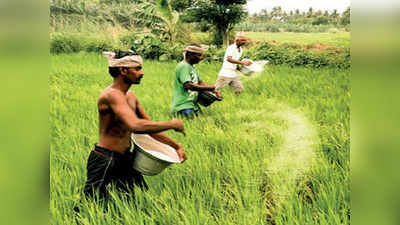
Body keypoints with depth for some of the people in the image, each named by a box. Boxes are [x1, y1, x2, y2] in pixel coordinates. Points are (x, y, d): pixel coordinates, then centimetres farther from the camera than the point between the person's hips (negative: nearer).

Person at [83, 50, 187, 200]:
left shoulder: (130, 96, 9)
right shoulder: (112, 95, -21)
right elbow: (136, 126, -35)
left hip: (125, 159, 9)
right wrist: (171, 124, -26)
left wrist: (176, 146, 7)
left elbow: (150, 127, 16)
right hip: (104, 162, -9)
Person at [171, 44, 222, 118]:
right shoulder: (183, 66, -14)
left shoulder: (193, 67, 16)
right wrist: (208, 88, -19)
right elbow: (188, 85, -26)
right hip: (183, 106, -10)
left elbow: (200, 82, 18)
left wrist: (215, 91, 2)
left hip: (193, 104, 10)